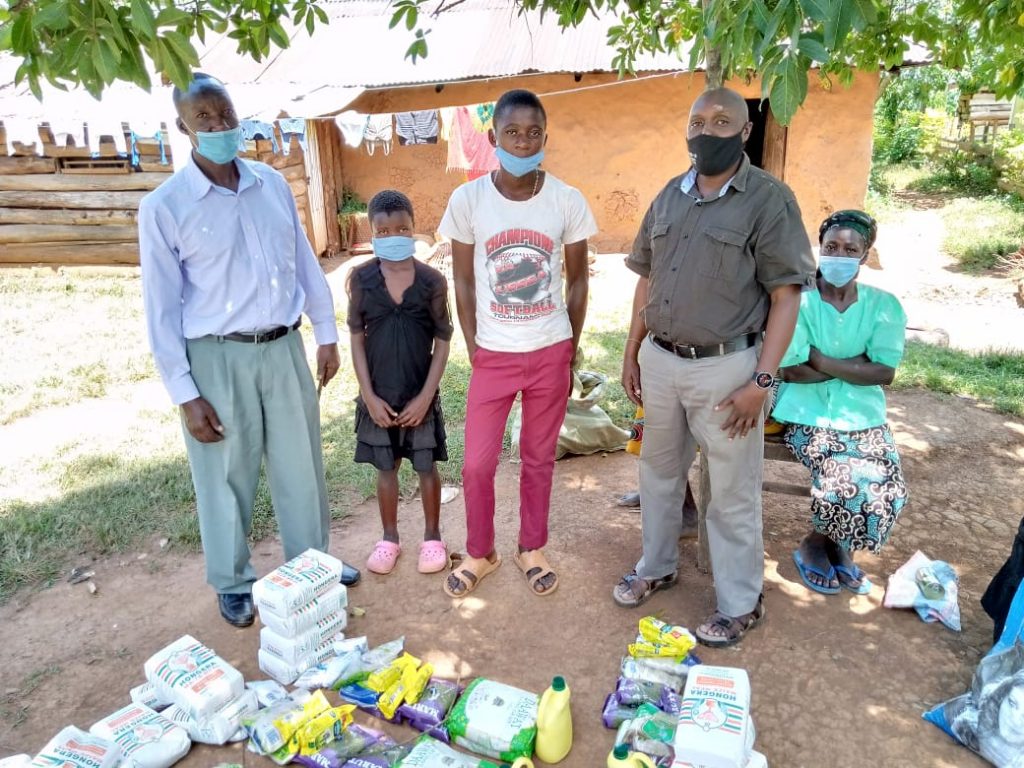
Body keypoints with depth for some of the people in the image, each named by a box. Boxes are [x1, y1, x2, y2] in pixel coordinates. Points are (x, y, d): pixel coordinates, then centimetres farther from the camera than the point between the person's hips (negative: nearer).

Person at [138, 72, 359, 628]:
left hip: (284, 348, 4)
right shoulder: (164, 206, -9)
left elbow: (305, 264, 11)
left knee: (301, 465, 16)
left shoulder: (272, 184, 4)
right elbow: (161, 309, -8)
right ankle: (233, 583, 33)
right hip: (218, 358, -4)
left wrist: (326, 335, 10)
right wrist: (185, 394, -11)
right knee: (226, 478, 11)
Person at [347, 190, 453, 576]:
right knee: (386, 468, 15)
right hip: (378, 396, 1)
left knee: (427, 468, 11)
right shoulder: (361, 278, -6)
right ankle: (390, 537, 33)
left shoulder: (432, 280, -9)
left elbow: (442, 342, -6)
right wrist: (369, 395, -8)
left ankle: (432, 536, 31)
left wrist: (425, 395, -11)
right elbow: (357, 339, -3)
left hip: (420, 395, -1)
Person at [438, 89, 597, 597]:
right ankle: (479, 553, 29)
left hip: (551, 352, 1)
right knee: (477, 463, 5)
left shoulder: (568, 201, -6)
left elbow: (577, 279, 3)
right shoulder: (467, 199, -7)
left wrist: (571, 349, 3)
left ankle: (531, 548, 34)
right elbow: (464, 280, 0)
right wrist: (473, 348, -1)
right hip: (493, 354, 0)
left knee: (539, 458, 13)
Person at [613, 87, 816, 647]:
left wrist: (762, 380, -17)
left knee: (732, 492, 7)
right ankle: (657, 567, 41)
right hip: (660, 361, 6)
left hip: (725, 367, -5)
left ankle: (740, 603, 26)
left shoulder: (769, 200, -9)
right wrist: (632, 354, 12)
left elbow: (786, 296, -11)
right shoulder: (669, 196, 9)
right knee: (659, 471, 19)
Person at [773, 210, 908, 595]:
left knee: (886, 486, -19)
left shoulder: (883, 305, 3)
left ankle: (822, 543, 9)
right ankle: (835, 546, 9)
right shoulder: (798, 300, -6)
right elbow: (792, 371, -12)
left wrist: (820, 359, -13)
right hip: (808, 413, -3)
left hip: (863, 415, 3)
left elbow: (885, 373, -7)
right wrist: (856, 364, -8)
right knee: (844, 480, -25)